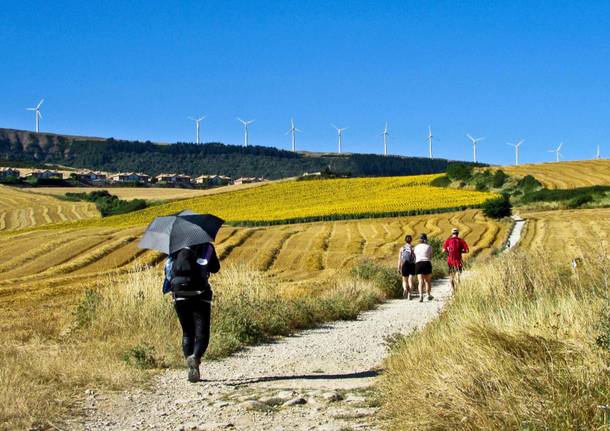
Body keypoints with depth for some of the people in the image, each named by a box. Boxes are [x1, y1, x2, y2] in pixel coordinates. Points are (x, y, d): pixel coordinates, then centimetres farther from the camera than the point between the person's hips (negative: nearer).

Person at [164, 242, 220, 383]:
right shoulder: (207, 246, 2)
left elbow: (168, 267, 5)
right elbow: (215, 268, 11)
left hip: (180, 296, 2)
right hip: (200, 296, -2)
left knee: (187, 333, 14)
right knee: (202, 334, 1)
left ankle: (192, 368, 3)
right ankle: (195, 357, -29)